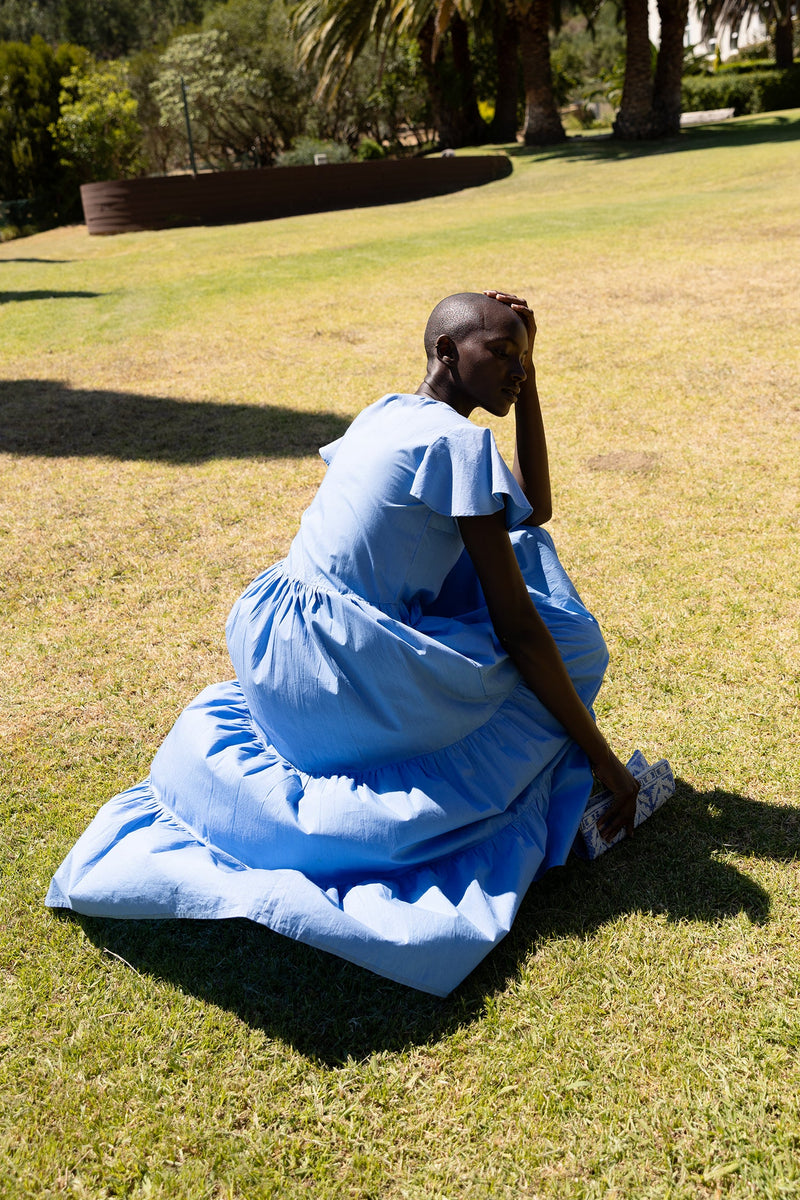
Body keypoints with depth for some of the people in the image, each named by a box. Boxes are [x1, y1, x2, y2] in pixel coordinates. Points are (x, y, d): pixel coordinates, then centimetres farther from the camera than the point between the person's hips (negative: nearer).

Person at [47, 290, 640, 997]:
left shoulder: (387, 414, 13)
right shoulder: (458, 440, -12)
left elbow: (532, 508, 19)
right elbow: (515, 624, -15)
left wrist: (527, 376, 15)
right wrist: (601, 754, -8)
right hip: (340, 674, -8)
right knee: (570, 648, 3)